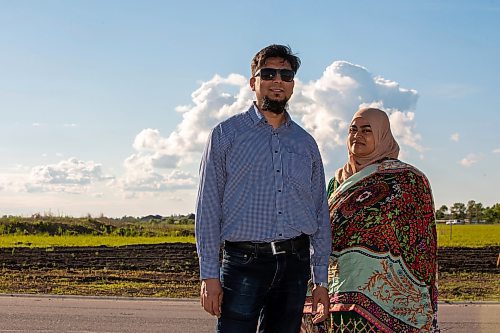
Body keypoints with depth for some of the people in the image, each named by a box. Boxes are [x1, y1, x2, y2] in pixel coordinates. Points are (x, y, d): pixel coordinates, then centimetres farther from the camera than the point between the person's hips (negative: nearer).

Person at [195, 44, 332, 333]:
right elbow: (208, 208, -1)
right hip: (243, 262, -4)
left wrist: (321, 280, 10)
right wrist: (210, 275, -7)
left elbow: (320, 214, 15)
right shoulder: (227, 134, 3)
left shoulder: (306, 143, 14)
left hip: (295, 264, 4)